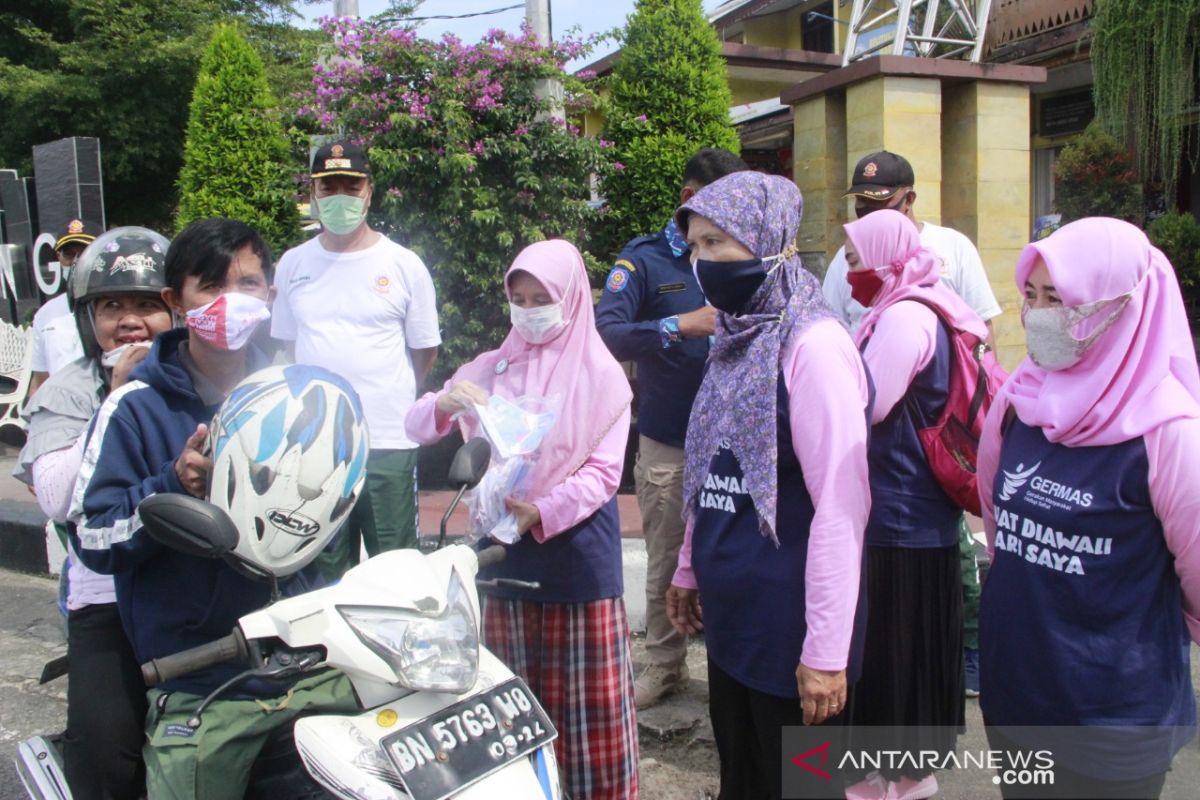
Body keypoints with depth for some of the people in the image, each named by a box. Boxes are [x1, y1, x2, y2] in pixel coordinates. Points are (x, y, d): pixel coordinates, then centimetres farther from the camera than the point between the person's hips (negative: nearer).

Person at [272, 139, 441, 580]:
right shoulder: (293, 264, 8)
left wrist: (387, 396, 7)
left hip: (389, 441, -2)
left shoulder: (404, 265, 0)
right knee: (323, 569, 14)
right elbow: (283, 345, 16)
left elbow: (425, 349, 7)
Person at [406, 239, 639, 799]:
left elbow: (604, 471, -9)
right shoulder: (491, 368, 6)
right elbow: (416, 428, 3)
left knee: (585, 705, 4)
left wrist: (543, 513, -25)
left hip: (578, 556, -3)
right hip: (503, 550, 4)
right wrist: (445, 404, -20)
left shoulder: (601, 375, -4)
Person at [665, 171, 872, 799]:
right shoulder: (736, 340, 8)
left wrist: (826, 649, -20)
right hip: (731, 618, 8)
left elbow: (840, 505, -20)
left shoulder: (813, 345, -17)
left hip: (789, 629, -7)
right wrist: (689, 569, 19)